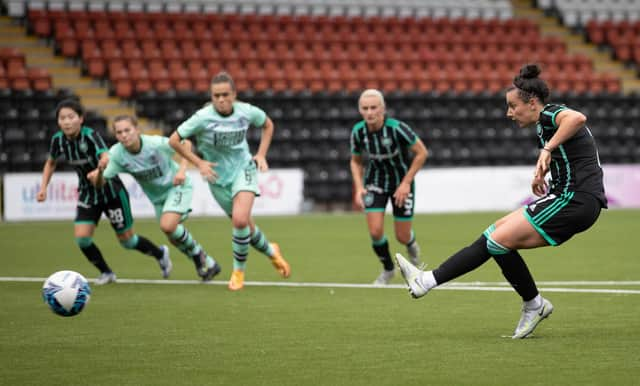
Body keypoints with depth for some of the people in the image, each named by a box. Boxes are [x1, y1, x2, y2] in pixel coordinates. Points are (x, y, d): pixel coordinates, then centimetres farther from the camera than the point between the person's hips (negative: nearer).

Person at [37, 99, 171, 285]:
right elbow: (51, 163, 10)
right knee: (81, 238, -13)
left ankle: (160, 253, 35)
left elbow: (106, 155, -45)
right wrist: (43, 188, -1)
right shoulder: (58, 140, -11)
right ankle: (106, 273, 12)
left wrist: (104, 162, -68)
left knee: (127, 240, 6)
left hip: (111, 191, -4)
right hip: (87, 194, 4)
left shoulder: (90, 135, -26)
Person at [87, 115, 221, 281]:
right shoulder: (116, 154, -19)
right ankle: (207, 264, 29)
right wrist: (97, 175, -41)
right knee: (174, 237, 9)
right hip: (157, 197, 5)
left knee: (167, 226, -26)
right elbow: (101, 182, -18)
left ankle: (198, 255, -1)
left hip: (177, 186, -5)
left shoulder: (155, 143, -28)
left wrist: (182, 169, -25)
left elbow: (186, 144, -13)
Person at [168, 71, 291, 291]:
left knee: (240, 220, -23)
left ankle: (239, 270, -1)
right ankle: (271, 252, 41)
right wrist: (199, 163, -15)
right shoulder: (203, 118, -19)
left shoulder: (246, 112, -12)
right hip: (218, 177, 1)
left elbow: (267, 125, 10)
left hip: (243, 168, -1)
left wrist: (261, 154, 0)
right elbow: (174, 140, -12)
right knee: (245, 225, 9)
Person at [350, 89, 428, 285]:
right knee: (375, 231, -13)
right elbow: (356, 161, 3)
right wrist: (359, 188, -11)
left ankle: (411, 245, 42)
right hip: (375, 182, 2)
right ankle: (388, 269, 16)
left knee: (402, 237, 1)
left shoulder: (397, 128, -27)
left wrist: (406, 183, -19)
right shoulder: (358, 131, -15)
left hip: (402, 183, -2)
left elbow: (422, 152, -17)